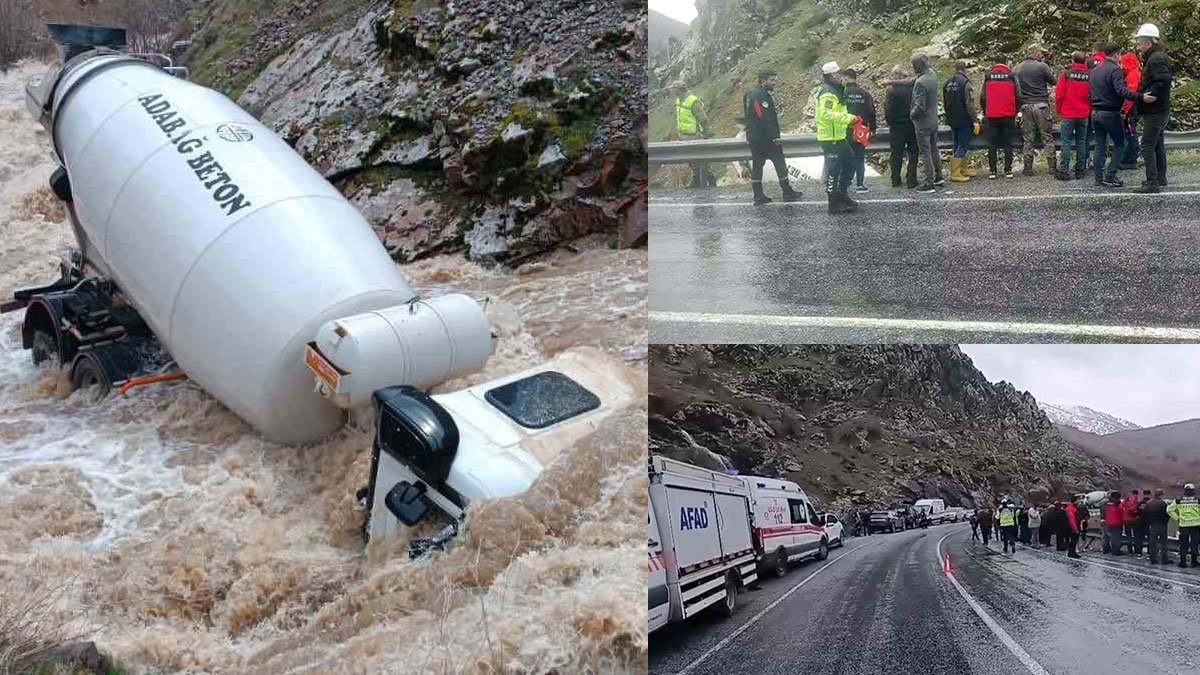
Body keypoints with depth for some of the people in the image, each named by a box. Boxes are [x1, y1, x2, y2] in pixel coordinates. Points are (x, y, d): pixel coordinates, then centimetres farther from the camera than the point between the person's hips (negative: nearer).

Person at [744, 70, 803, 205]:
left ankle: (758, 196, 7)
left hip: (754, 137, 9)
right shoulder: (762, 95, -17)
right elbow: (766, 118, -22)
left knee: (757, 164, 8)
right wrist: (775, 136, -21)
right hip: (765, 137, -9)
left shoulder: (750, 94, 14)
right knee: (779, 162, 0)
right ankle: (787, 193, 7)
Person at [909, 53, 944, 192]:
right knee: (934, 149, 19)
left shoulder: (921, 83, -25)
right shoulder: (933, 75, 1)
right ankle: (938, 177, 29)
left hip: (923, 123, -8)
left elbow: (920, 106, -26)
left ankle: (929, 183, 1)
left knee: (925, 152, -2)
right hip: (934, 120, 8)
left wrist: (912, 114, -6)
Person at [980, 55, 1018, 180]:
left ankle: (992, 171, 2)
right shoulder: (1011, 75, -1)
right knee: (1008, 143, 6)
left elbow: (983, 96, 1)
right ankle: (1008, 170, 3)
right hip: (1009, 115, 0)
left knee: (992, 144, 5)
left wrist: (985, 112, 13)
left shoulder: (988, 76, 0)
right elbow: (1018, 95, 0)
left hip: (992, 115, 0)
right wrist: (1015, 111, 13)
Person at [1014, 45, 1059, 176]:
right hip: (1041, 105, -4)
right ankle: (1052, 166, 3)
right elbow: (1054, 81, 0)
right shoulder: (1041, 66, -7)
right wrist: (1050, 72, 18)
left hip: (1025, 106, 4)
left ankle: (1028, 168, 5)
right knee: (1048, 137, 3)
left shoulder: (1017, 68, 8)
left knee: (1027, 139, 7)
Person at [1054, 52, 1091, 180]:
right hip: (1084, 115, 3)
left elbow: (1059, 94, -7)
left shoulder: (1066, 74, -6)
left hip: (1068, 114, -3)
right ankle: (1080, 170, 11)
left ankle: (1064, 171, -4)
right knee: (1081, 142, 10)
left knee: (1066, 142, 0)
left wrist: (1059, 111, 5)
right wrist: (1089, 111, 17)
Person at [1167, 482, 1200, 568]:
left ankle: (1183, 561, 7)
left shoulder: (1178, 501, -1)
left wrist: (1177, 518, 7)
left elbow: (1169, 510, 0)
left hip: (1183, 525, 1)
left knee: (1183, 544, 7)